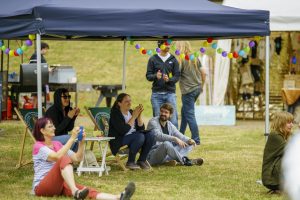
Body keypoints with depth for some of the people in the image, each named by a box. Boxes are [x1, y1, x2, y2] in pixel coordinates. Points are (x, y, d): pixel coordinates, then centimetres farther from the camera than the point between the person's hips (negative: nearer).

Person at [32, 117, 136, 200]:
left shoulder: (57, 144, 18)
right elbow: (58, 157, -23)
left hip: (59, 184, 6)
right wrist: (72, 138, -21)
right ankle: (75, 192, -55)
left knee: (87, 191, -23)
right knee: (64, 159, -32)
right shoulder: (38, 146, -5)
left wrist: (81, 142, -5)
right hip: (42, 187, -6)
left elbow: (77, 158, 11)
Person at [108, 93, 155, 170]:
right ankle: (130, 162, -17)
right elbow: (123, 131, -23)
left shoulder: (131, 112, 9)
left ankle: (141, 160, -3)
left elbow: (141, 128, 6)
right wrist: (134, 117, -19)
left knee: (150, 135, -15)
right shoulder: (115, 114, -11)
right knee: (140, 136, -31)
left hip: (133, 137, 7)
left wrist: (139, 115, -9)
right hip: (118, 142, -7)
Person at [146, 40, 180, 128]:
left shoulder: (173, 60, 7)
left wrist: (169, 79, -17)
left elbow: (177, 76, 4)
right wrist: (155, 76, -18)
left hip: (170, 93, 0)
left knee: (173, 119, -5)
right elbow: (148, 76, 4)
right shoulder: (153, 59, 6)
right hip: (157, 94, 0)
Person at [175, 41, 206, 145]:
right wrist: (201, 86, 19)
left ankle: (196, 139, -3)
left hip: (188, 91, -8)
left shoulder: (181, 60, -13)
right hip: (197, 89, 8)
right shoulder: (195, 58, 7)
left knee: (189, 115, -2)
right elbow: (203, 73, 9)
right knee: (184, 111, 21)